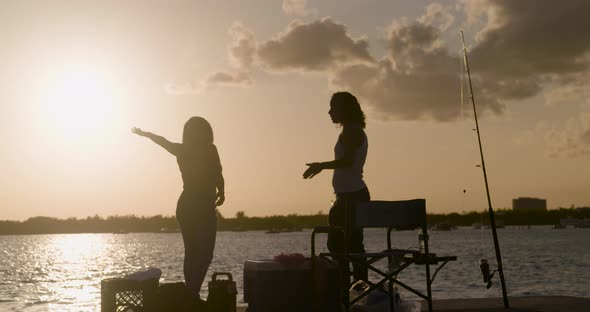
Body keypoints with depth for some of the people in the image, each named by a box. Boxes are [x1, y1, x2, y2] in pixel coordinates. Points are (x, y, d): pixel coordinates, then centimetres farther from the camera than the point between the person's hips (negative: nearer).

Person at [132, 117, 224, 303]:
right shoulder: (209, 150, -7)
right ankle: (193, 294, -19)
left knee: (191, 253, 13)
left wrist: (144, 133, 42)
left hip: (185, 205, 6)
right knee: (205, 254, -7)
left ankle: (191, 294, 11)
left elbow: (163, 141, 25)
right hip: (203, 206, -6)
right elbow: (218, 176, -14)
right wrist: (221, 193, 3)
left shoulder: (182, 150, 8)